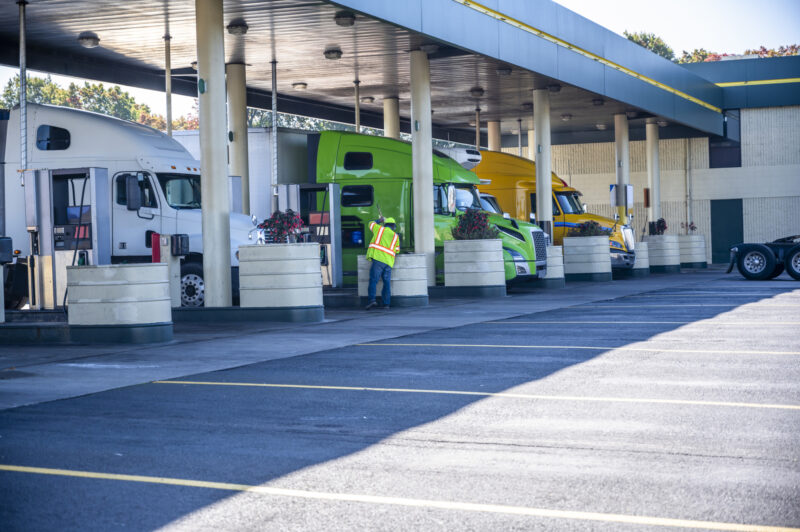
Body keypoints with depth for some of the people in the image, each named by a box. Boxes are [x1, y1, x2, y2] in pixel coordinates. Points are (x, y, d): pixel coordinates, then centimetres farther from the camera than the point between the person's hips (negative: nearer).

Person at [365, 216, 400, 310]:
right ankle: (386, 303, 5)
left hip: (378, 258, -3)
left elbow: (371, 224, 29)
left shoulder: (379, 229, 10)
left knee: (373, 280, -8)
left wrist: (379, 221, 46)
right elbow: (397, 250, 19)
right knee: (387, 282, 9)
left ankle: (372, 299, -25)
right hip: (388, 262, 3)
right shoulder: (396, 236, 15)